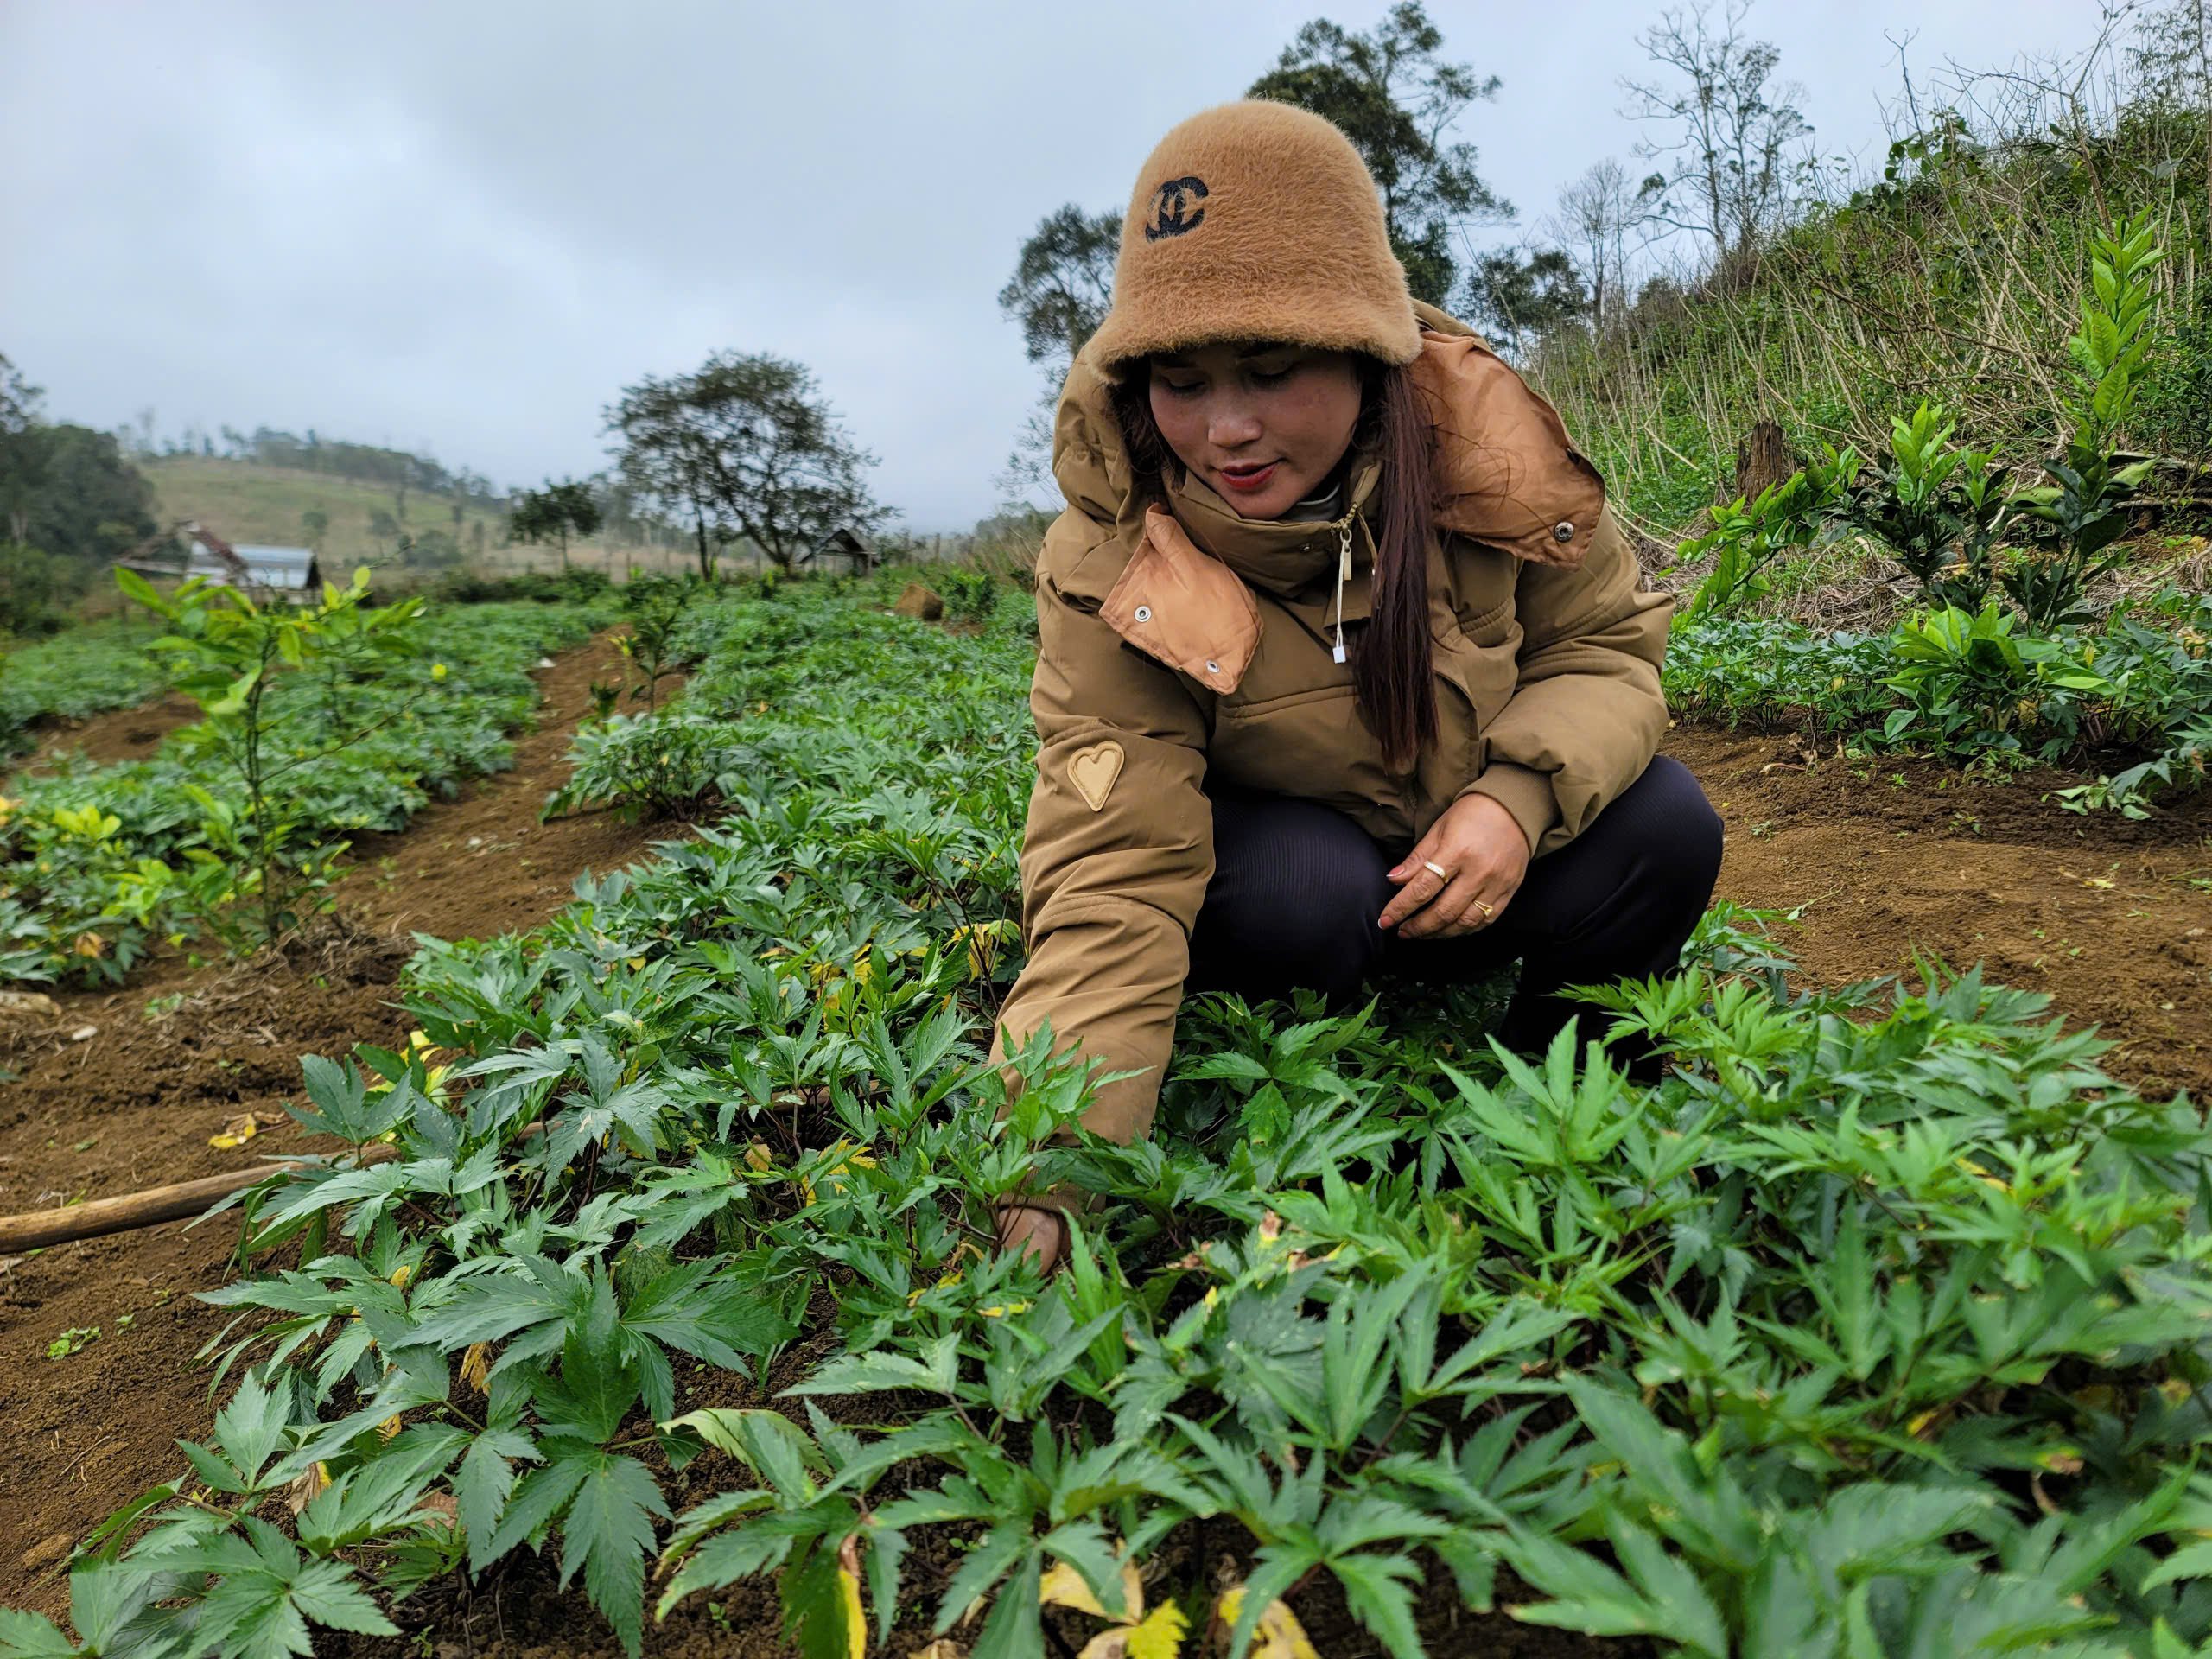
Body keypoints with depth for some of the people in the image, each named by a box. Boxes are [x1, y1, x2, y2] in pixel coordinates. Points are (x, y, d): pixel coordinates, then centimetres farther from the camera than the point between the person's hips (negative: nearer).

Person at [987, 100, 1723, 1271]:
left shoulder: (1479, 440, -19)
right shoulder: (1111, 564, -26)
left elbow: (1605, 644, -5)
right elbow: (1110, 879, -33)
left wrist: (1523, 792, -28)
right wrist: (1043, 1190, -42)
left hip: (1474, 864, 3)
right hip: (1270, 861, -2)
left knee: (1662, 828, -22)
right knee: (1306, 887, -35)